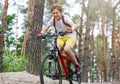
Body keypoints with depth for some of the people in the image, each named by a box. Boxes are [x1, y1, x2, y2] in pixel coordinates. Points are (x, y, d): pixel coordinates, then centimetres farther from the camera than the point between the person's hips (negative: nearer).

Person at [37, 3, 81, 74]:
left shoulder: (65, 17, -20)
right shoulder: (53, 19, -8)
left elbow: (73, 25, -39)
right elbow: (45, 29, -11)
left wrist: (72, 29, -63)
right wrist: (41, 33, -35)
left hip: (70, 36, -4)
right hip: (61, 37, 4)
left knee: (66, 49, -32)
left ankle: (77, 65, -7)